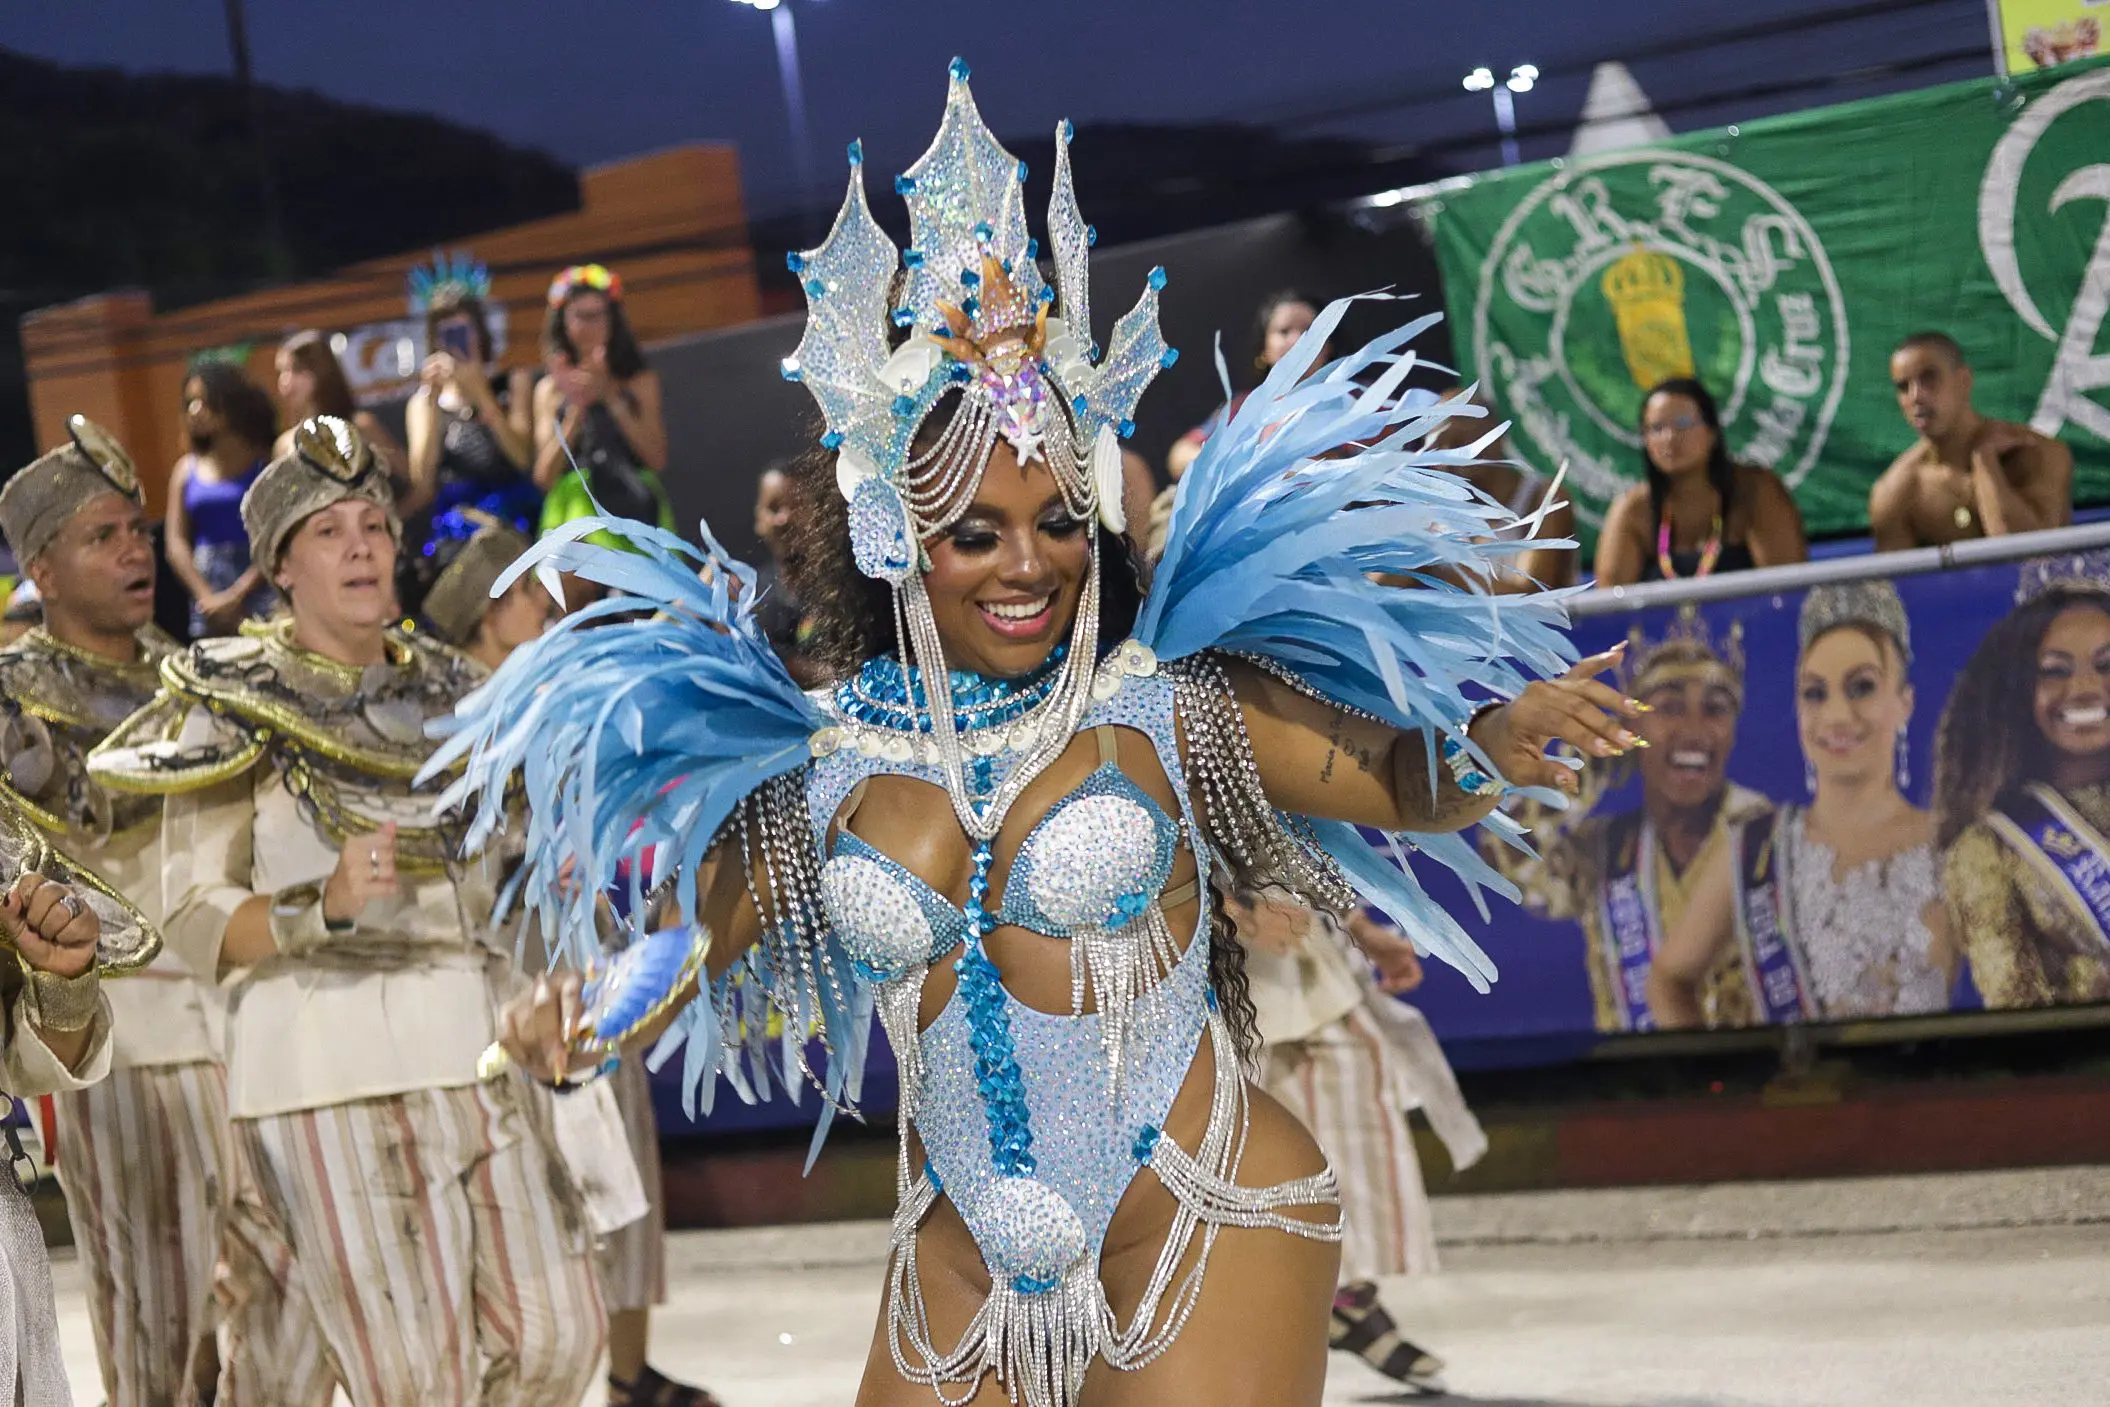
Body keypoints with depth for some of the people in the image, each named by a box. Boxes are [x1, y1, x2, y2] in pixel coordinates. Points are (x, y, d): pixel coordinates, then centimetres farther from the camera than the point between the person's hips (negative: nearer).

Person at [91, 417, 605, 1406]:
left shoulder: (445, 688, 15)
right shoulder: (237, 704, 0)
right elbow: (193, 914, -8)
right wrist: (324, 908, -23)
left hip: (474, 1055, 5)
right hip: (331, 1064, -5)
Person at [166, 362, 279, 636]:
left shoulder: (269, 462, 1)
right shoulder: (186, 469, 13)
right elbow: (177, 544, 8)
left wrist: (238, 593, -12)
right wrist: (208, 599, -7)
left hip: (262, 590, -3)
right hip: (206, 594, 3)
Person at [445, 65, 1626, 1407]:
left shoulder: (1165, 705, -3)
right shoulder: (819, 770, 2)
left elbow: (1406, 783, 2)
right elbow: (688, 937, 9)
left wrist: (1498, 741, -19)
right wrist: (583, 1027, -11)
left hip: (1203, 1243, -3)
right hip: (958, 1277, 3)